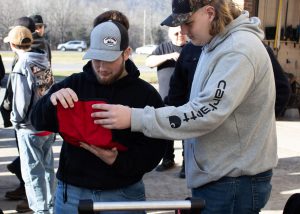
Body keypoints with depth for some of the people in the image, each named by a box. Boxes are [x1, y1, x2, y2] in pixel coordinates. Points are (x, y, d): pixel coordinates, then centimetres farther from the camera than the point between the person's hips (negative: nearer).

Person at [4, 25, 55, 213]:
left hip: (30, 128, -7)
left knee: (33, 172, 4)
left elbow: (21, 99, -17)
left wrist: (16, 120, -3)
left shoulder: (22, 66, -16)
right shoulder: (44, 62, 3)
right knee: (47, 167, 18)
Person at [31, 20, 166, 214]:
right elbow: (40, 123, -4)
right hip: (71, 193, 1)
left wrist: (118, 161, -23)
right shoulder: (74, 84, 2)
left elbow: (154, 150, -6)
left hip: (124, 194, -1)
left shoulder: (146, 94, -2)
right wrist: (52, 101, -25)